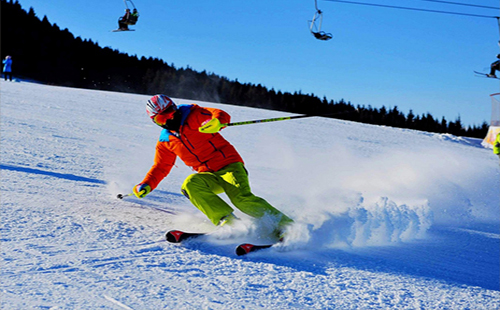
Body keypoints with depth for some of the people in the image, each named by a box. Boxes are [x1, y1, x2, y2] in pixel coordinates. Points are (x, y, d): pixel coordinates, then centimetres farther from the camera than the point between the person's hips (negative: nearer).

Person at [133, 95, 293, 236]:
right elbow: (160, 167, 23)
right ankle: (226, 221, -34)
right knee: (190, 184, -27)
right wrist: (146, 185, 7)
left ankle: (283, 224, -24)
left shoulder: (192, 114, -2)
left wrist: (216, 121, -39)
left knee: (241, 198, -29)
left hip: (229, 165, -5)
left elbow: (223, 116, -15)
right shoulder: (165, 141, 13)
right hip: (209, 176, 5)